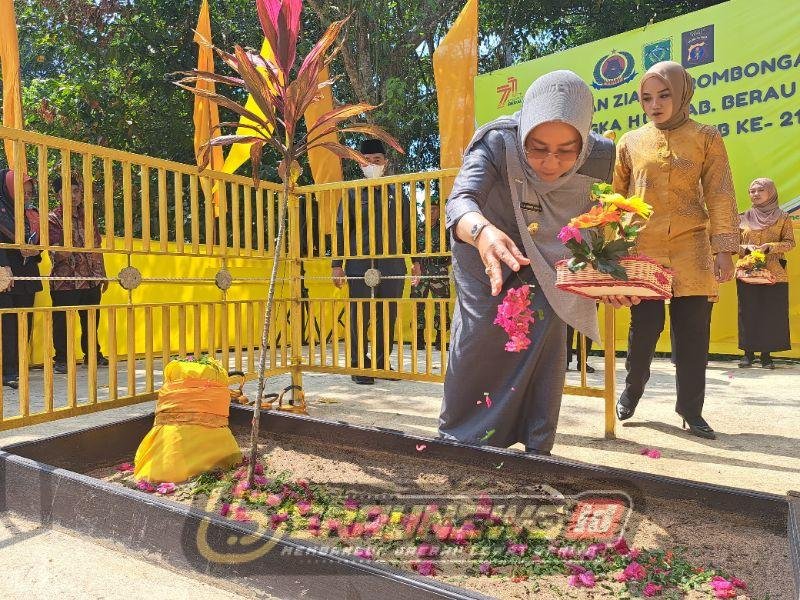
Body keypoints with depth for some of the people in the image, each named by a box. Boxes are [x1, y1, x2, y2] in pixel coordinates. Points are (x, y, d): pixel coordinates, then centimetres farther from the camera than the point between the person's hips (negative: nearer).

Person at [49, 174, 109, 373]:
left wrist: (102, 274, 16)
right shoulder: (53, 219, -3)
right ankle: (61, 359, 14)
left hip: (92, 280, 5)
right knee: (62, 321, 1)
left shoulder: (89, 217, 13)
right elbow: (54, 248, -13)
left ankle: (93, 354, 29)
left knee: (92, 320, 14)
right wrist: (59, 253, -37)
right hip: (65, 281, -5)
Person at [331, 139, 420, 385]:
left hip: (392, 263, 2)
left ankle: (382, 363, 18)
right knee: (359, 317, -1)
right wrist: (337, 264, -3)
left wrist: (416, 262, 11)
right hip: (360, 264, -2)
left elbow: (408, 230, 16)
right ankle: (359, 365, 9)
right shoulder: (352, 194, 8)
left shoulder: (396, 195, 14)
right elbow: (340, 230, 5)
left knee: (388, 316, 5)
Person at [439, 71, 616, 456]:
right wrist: (482, 232, -69)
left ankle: (538, 447, 14)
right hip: (485, 254, -2)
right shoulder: (497, 144, -34)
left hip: (547, 261, 3)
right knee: (478, 339, -4)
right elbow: (460, 200, -48)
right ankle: (456, 437, 16)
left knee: (547, 342, -3)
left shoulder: (600, 157, -26)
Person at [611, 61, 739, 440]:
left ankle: (691, 408, 17)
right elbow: (616, 198, 10)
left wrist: (724, 248, -5)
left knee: (693, 330, 1)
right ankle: (632, 388, 27)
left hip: (691, 249, 0)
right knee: (645, 326, 1)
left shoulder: (706, 138, 7)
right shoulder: (631, 143, 9)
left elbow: (720, 196, 3)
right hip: (642, 249, 0)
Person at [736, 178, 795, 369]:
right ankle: (748, 353, 9)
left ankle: (766, 354, 7)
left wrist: (768, 247, -16)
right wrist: (746, 248, -10)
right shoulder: (743, 218, 9)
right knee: (748, 313, 1)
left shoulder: (783, 218, 6)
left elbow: (790, 243, 0)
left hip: (774, 274, -1)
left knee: (772, 314, -1)